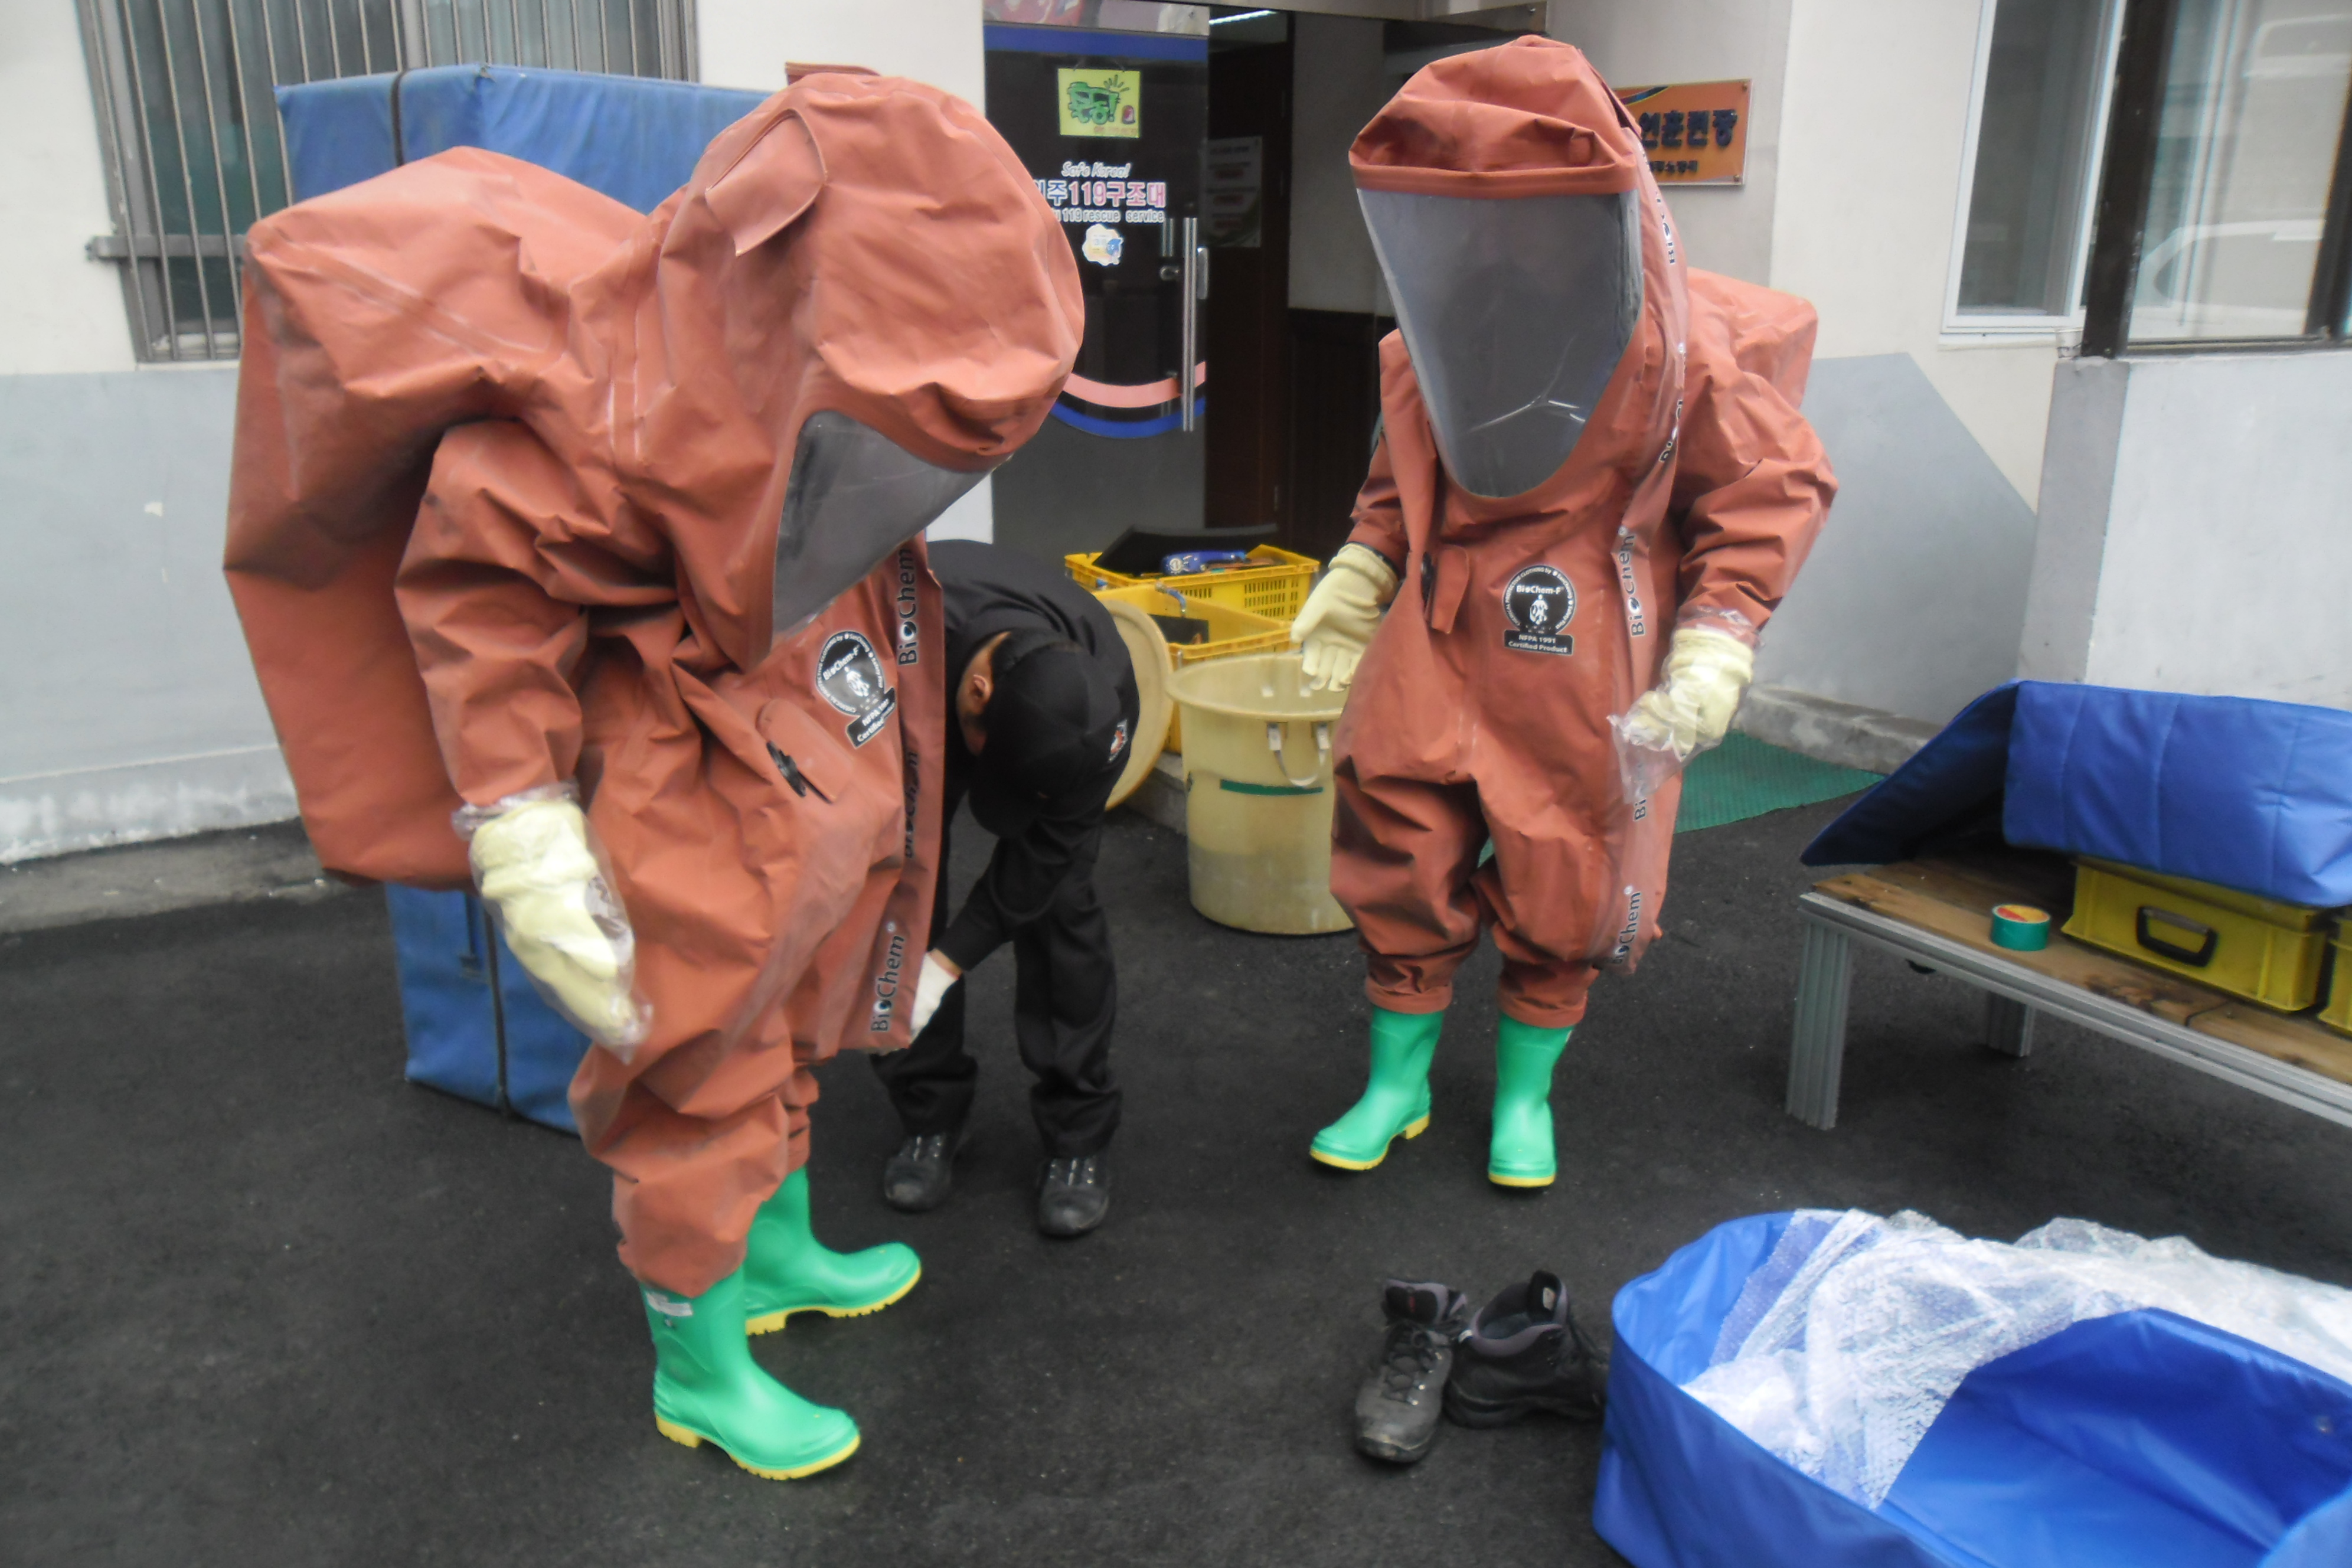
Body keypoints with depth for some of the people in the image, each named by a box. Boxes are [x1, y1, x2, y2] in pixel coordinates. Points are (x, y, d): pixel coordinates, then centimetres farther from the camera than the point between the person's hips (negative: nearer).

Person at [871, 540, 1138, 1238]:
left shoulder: (1105, 691, -38)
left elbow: (1048, 840, -27)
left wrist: (945, 965, -28)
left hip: (1051, 720, -1)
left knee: (1054, 898, -14)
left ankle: (1079, 1135, 1)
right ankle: (931, 1116, 11)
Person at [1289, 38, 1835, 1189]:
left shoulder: (1688, 342, -12)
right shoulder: (1435, 336, 2)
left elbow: (1772, 491, -6)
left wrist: (1715, 645, -14)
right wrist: (1358, 573, 7)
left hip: (1583, 660, -3)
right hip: (1439, 636, 4)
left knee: (1563, 881, 7)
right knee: (1396, 855, 6)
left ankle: (1526, 1090, 31)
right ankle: (1396, 1083, 26)